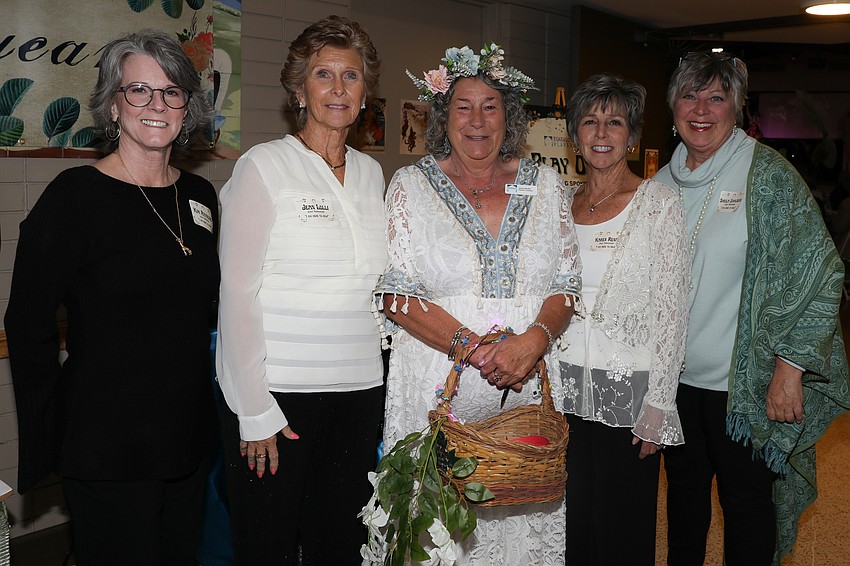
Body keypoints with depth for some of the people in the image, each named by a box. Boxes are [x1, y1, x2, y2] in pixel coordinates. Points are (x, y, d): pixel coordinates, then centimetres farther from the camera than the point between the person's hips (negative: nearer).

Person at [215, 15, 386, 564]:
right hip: (280, 393, -5)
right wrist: (256, 411, -12)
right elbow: (238, 292, -9)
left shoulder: (371, 172, 11)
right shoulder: (264, 165, -5)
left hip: (360, 389, 5)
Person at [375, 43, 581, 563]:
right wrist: (473, 347, -17)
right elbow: (398, 293, -5)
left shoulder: (546, 186, 9)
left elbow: (567, 286, 7)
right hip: (438, 387, -2)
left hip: (529, 385, 2)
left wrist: (534, 340, -13)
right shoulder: (412, 186, 2)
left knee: (523, 519, 5)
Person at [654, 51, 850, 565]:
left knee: (747, 503, 7)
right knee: (684, 490, 19)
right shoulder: (664, 182, 6)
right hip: (675, 374, 5)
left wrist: (789, 368, -19)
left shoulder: (768, 174, -10)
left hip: (744, 384, -5)